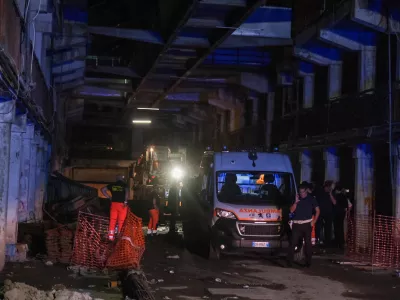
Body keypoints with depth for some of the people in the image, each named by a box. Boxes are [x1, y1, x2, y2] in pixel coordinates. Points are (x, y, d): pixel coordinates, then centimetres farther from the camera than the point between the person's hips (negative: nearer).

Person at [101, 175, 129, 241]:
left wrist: (109, 197, 10)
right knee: (121, 221, 2)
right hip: (122, 204, -3)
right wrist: (125, 201, -16)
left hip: (114, 203, 3)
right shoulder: (124, 185, -1)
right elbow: (127, 192, -20)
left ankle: (111, 236, 4)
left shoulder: (112, 185, 10)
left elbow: (103, 190, 10)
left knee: (112, 221, 6)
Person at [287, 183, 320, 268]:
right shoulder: (296, 198, 9)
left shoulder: (311, 199, 5)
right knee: (293, 242, -4)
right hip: (296, 224, 1)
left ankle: (308, 261, 9)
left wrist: (314, 221, -1)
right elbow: (291, 210, 2)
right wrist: (296, 202, -11)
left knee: (308, 242, 2)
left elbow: (317, 210, 7)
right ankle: (289, 261, -3)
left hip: (307, 223, -1)